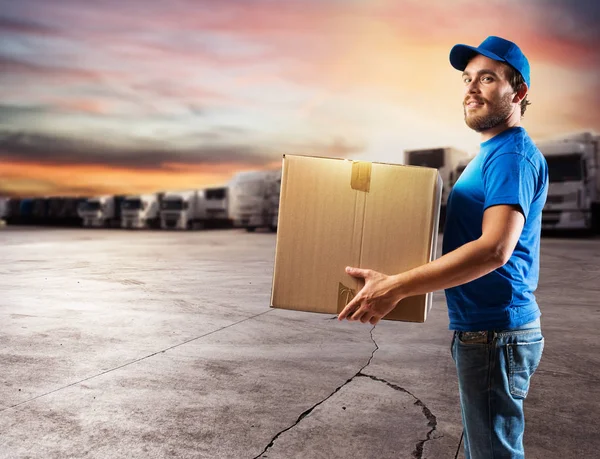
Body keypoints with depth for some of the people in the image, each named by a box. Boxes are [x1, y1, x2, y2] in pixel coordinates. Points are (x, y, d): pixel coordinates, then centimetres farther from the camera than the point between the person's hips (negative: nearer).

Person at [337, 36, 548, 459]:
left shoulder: (513, 154, -15)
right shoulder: (490, 153, 16)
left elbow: (495, 248, -28)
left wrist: (396, 286, -30)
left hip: (494, 332, -10)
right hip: (482, 329, 10)